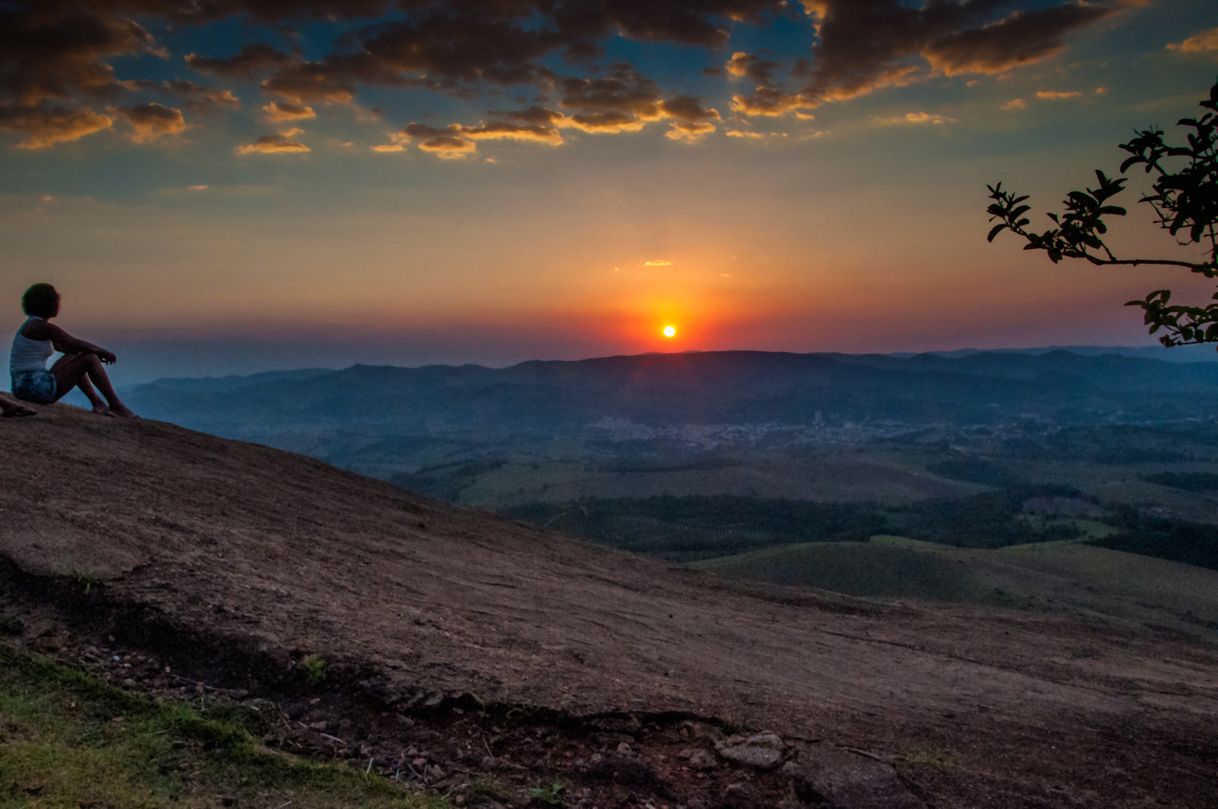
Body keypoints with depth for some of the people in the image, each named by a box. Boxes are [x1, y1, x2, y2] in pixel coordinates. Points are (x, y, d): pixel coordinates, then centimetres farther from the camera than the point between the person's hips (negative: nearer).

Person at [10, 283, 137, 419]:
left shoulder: (32, 326, 18)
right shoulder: (45, 327, -13)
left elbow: (62, 347, 30)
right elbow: (81, 345, -8)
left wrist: (97, 352, 25)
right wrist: (105, 352, 11)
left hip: (25, 388, 10)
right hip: (38, 388, -10)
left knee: (73, 357, 28)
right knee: (90, 358, -2)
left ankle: (97, 403, 26)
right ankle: (117, 406, 5)